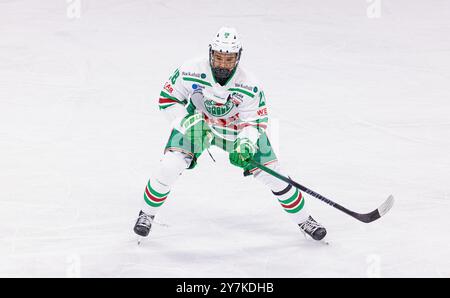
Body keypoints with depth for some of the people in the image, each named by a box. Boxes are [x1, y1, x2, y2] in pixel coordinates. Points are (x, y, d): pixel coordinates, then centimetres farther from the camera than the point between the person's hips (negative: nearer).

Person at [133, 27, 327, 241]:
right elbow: (167, 100, -16)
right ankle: (147, 214, 7)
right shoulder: (190, 72, -29)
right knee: (169, 167, -20)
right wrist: (188, 122, -30)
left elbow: (254, 122, -18)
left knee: (272, 174, -5)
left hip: (236, 126, 0)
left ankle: (303, 219, 16)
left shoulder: (249, 86, -28)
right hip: (195, 121, 0)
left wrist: (246, 143, -38)